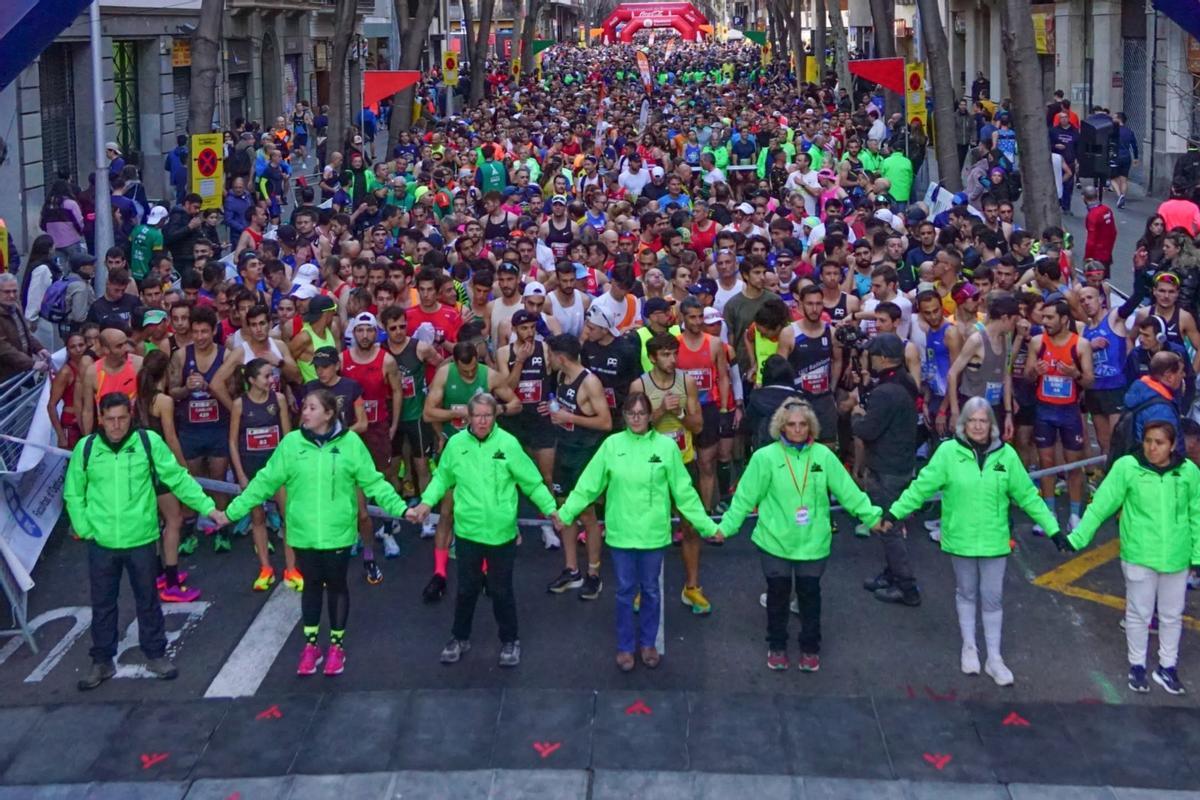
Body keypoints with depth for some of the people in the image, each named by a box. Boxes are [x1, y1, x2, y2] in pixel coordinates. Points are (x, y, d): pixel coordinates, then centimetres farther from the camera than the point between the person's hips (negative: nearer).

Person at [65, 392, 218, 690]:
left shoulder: (150, 442, -8)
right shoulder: (85, 448, -5)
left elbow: (179, 479, -4)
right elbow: (73, 493, 5)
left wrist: (208, 507, -10)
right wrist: (85, 529, -3)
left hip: (141, 540, -1)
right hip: (101, 543, 1)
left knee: (147, 601, 13)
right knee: (102, 604, 13)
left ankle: (155, 654, 29)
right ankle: (102, 661, 27)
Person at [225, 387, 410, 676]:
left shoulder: (350, 442, -7)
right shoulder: (291, 443, -4)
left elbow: (373, 482, -4)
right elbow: (265, 482, 1)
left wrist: (401, 508, -12)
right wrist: (234, 510, -1)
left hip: (337, 532, -1)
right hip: (304, 532, 1)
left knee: (337, 586, 12)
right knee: (311, 586, 13)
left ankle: (337, 646, 27)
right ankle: (310, 645, 27)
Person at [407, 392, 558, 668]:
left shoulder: (508, 444, -11)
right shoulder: (456, 444, -5)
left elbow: (532, 482, -6)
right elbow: (442, 478, 7)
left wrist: (551, 509, -11)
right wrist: (425, 503, -6)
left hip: (501, 532, -2)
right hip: (468, 531, 2)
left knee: (501, 590, 11)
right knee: (466, 588, 15)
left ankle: (510, 641, 29)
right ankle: (460, 638, 34)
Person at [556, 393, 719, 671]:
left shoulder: (666, 446, -5)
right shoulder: (612, 445, -3)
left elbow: (684, 491, -2)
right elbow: (589, 484, -1)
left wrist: (707, 525, -3)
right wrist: (566, 512, -6)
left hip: (653, 533, 0)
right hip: (620, 533, 0)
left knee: (650, 590, 13)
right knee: (625, 591, 10)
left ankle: (648, 643, 31)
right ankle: (625, 646, 25)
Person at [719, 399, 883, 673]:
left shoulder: (823, 456, -4)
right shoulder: (765, 457, -9)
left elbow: (848, 491, 0)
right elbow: (745, 497, -6)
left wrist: (873, 516, -4)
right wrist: (727, 526, -10)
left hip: (812, 542, 1)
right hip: (775, 541, -1)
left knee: (809, 595, 10)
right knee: (778, 594, 11)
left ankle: (810, 648, 27)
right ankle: (776, 647, 30)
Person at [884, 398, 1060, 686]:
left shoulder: (1006, 455, -6)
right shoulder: (948, 451, -10)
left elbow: (1027, 495, 0)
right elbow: (922, 485, -8)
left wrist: (1053, 529, 0)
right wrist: (895, 512, -14)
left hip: (994, 540, 0)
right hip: (961, 538, 0)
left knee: (992, 599, 7)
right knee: (966, 594, 16)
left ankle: (994, 659, 18)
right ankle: (969, 647, 33)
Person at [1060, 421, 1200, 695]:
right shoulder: (1127, 467, -12)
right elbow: (1101, 505, -8)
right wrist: (1076, 538, -9)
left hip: (1176, 559, 2)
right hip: (1139, 557, -2)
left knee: (1172, 616, 16)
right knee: (1138, 614, 13)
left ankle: (1167, 668, 32)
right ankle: (1137, 667, 29)